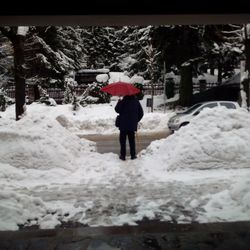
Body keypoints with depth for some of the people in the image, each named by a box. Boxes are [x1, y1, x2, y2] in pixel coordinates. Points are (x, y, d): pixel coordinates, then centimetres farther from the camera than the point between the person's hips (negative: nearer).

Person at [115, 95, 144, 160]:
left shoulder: (124, 101, -12)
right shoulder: (136, 101, 2)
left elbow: (117, 110, -9)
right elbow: (141, 113, 6)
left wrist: (119, 102, 4)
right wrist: (136, 120, 17)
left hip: (123, 125, -3)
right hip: (132, 125, 3)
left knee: (122, 140, 5)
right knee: (132, 140, 12)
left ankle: (123, 155, 6)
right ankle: (133, 155, 14)